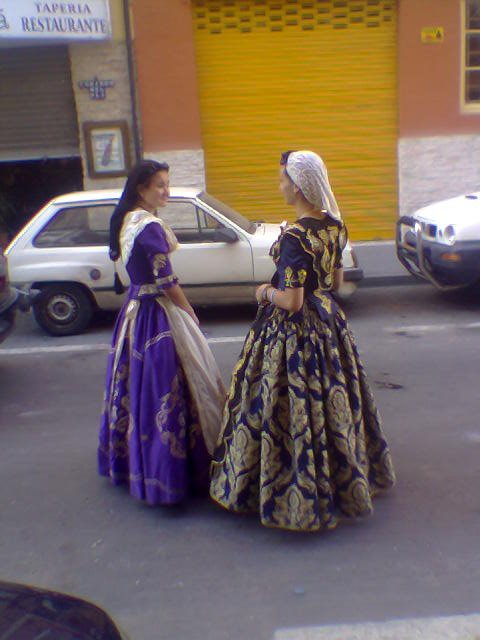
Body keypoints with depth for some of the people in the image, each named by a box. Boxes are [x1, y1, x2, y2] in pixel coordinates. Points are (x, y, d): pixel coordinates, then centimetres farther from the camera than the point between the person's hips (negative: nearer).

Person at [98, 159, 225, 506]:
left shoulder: (125, 220, 10)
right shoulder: (150, 225, -18)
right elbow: (167, 282, -18)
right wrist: (191, 314, -5)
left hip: (134, 310, 10)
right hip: (159, 315, -10)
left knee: (138, 383, 18)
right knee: (166, 388, -2)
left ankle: (128, 458, 32)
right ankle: (171, 470, 8)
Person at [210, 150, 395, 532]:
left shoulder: (295, 238, -24)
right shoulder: (334, 226, 1)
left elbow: (291, 302, -24)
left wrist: (267, 291, -7)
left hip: (293, 330, -9)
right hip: (329, 322, 9)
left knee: (294, 408, 5)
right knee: (333, 402, 20)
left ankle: (298, 492, 19)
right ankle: (345, 477, 38)